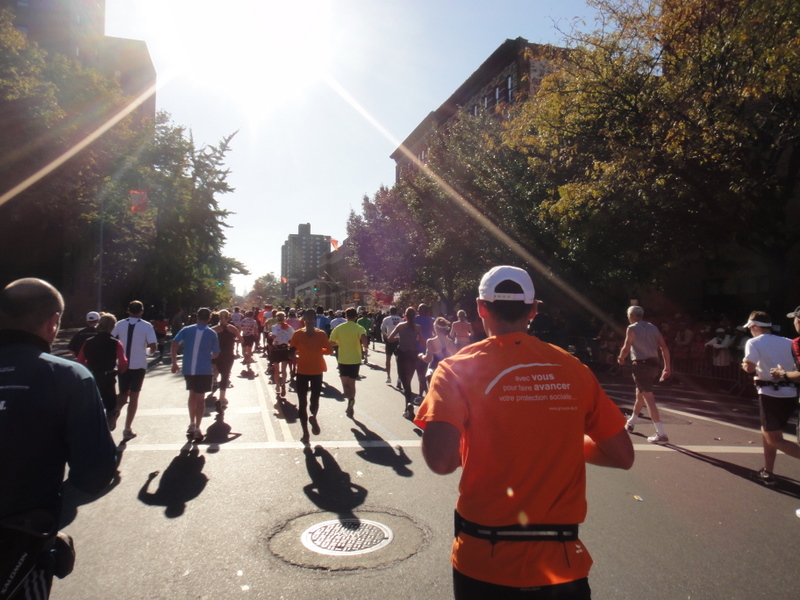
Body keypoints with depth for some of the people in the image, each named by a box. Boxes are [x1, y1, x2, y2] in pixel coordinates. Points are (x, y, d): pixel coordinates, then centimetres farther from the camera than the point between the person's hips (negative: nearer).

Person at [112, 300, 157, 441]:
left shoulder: (120, 324, 1)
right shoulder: (147, 326, -6)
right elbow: (153, 347, -12)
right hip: (139, 365, -2)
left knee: (123, 394, 16)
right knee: (134, 396, 9)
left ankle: (115, 409, -17)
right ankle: (127, 429, 9)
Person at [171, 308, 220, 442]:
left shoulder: (187, 330, 3)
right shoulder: (212, 333, 0)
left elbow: (174, 343, -9)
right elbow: (216, 354, 3)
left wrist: (174, 362, -4)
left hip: (188, 369, 3)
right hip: (204, 370, -2)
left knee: (192, 395, 22)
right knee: (200, 399, 5)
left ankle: (192, 424, 29)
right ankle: (197, 429, 4)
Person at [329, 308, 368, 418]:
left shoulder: (339, 328, -3)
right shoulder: (359, 328, -9)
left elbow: (332, 343, 1)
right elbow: (365, 342, -26)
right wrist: (362, 346, -5)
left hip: (343, 359, 0)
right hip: (355, 360, 0)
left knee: (345, 383, 10)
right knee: (352, 383, 15)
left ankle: (350, 398, -19)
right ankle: (350, 408, 16)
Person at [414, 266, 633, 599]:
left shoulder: (459, 368, -11)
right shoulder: (573, 368, -3)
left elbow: (440, 461, -22)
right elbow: (622, 456, 3)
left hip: (485, 562, 0)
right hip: (563, 562, 1)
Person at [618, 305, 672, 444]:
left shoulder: (632, 328, -5)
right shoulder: (653, 327, 13)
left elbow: (626, 348, -12)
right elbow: (664, 348, 6)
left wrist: (621, 359, 8)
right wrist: (667, 367, 8)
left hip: (641, 365, -8)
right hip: (653, 364, 8)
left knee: (648, 399, -8)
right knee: (640, 394, 24)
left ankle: (661, 434, -13)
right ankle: (631, 423, 40)